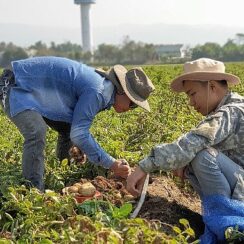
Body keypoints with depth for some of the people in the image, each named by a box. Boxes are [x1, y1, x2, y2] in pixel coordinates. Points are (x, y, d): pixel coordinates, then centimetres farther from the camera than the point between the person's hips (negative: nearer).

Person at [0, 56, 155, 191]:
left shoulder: (103, 84, 3)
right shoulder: (96, 92, -29)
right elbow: (79, 134, -29)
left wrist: (82, 149, 6)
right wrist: (111, 165, -24)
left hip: (37, 93, 10)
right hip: (16, 88, -10)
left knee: (69, 128, 10)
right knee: (37, 133, -30)